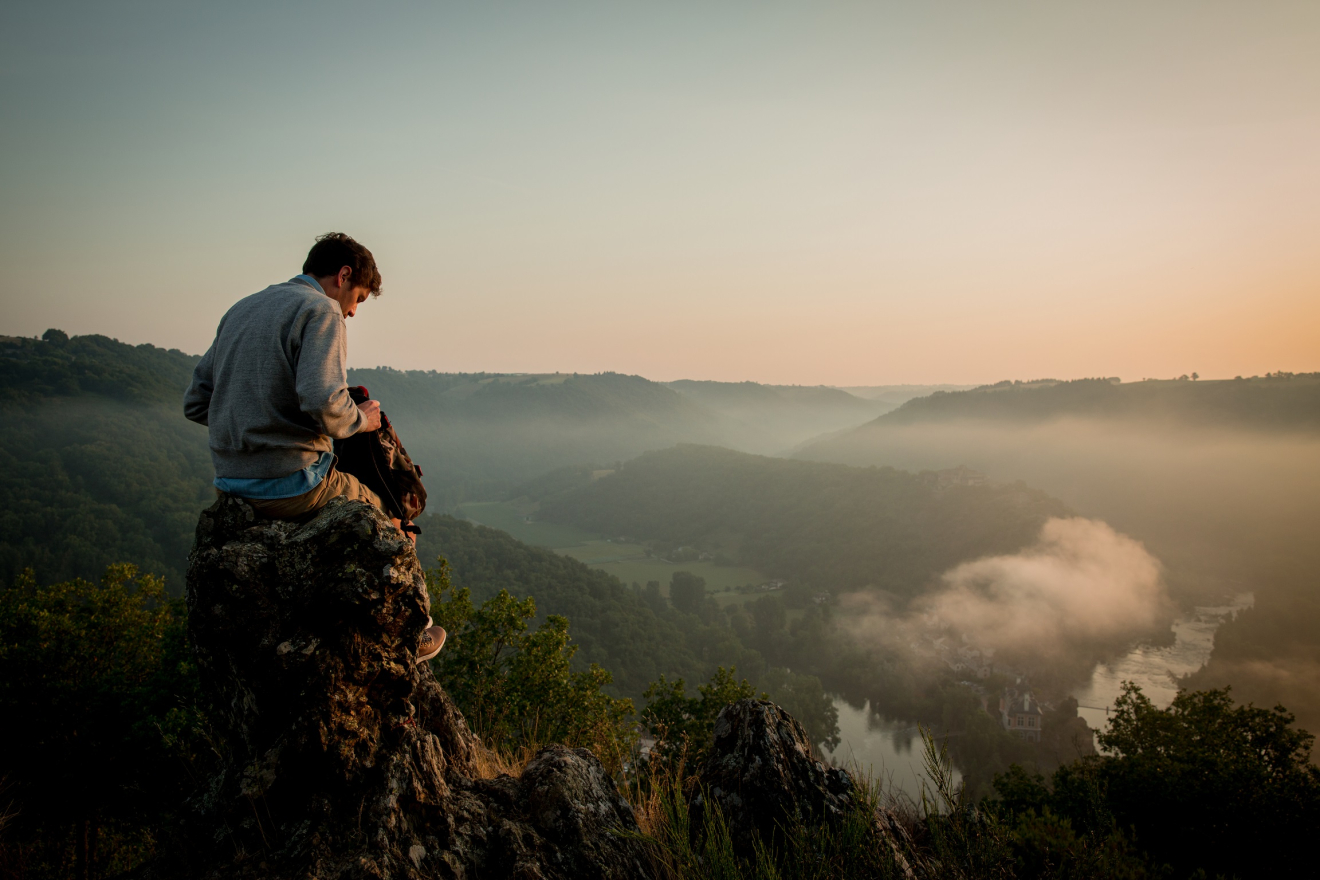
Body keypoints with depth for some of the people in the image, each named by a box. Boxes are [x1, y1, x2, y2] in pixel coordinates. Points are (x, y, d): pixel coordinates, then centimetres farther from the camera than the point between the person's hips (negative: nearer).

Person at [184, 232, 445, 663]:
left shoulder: (239, 310, 16)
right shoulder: (320, 310, -10)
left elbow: (195, 404, 16)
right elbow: (323, 401, -26)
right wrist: (361, 418, -6)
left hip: (232, 483, 9)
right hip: (292, 485, -8)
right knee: (393, 527, 14)